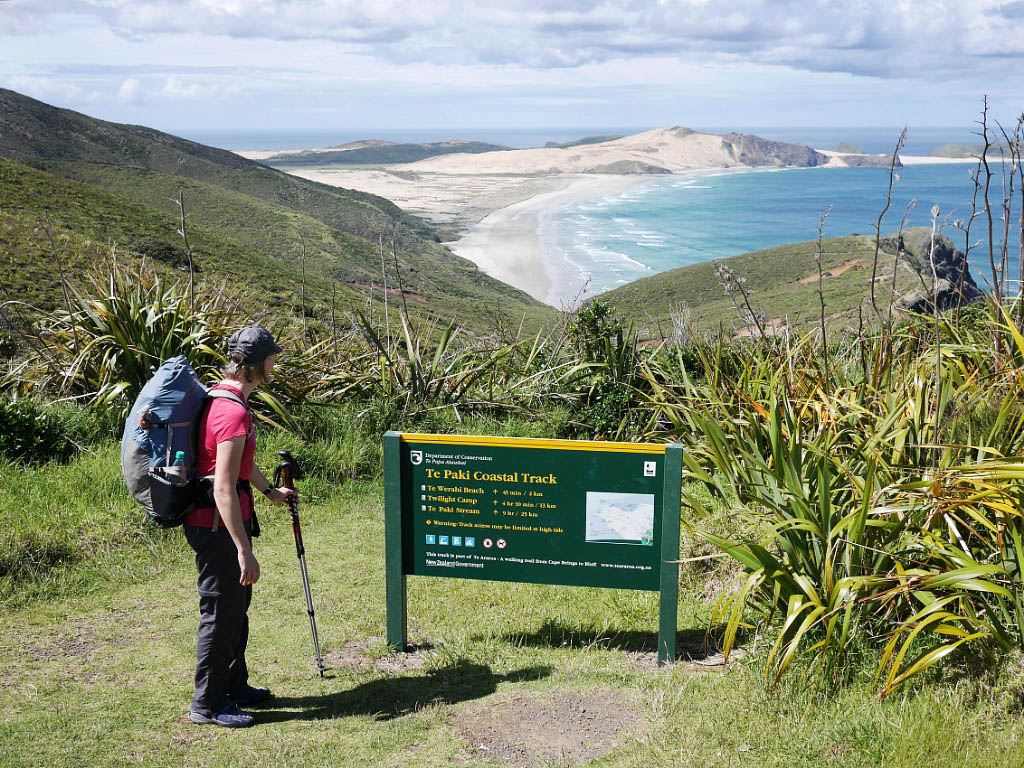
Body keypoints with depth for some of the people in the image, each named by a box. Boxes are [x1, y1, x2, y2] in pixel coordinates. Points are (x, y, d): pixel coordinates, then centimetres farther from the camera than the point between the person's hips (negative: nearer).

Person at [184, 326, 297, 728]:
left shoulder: (222, 400, 11)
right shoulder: (233, 412, -23)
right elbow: (223, 488, -27)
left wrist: (269, 490, 43)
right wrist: (244, 551, -26)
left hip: (222, 524, 11)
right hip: (217, 527, -11)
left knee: (236, 607, 21)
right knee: (220, 613, 1)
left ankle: (234, 686, 34)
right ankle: (208, 704, 14)